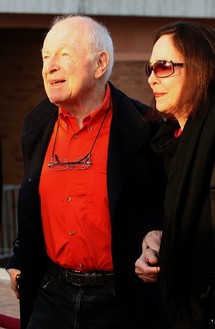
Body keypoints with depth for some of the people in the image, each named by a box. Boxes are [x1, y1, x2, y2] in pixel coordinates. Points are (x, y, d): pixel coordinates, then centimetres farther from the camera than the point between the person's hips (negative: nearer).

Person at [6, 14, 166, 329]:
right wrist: (20, 261, 17)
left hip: (118, 300, -4)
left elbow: (164, 203, -2)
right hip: (51, 294, 4)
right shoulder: (38, 125, 6)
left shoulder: (144, 127, -11)